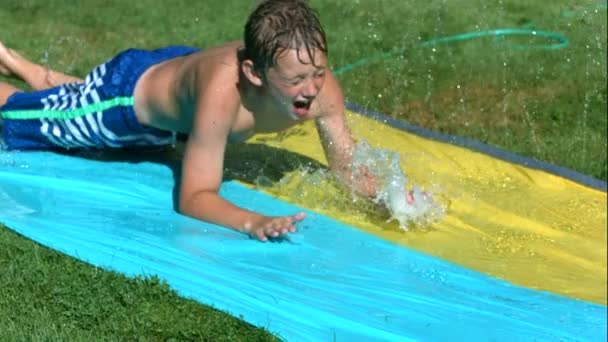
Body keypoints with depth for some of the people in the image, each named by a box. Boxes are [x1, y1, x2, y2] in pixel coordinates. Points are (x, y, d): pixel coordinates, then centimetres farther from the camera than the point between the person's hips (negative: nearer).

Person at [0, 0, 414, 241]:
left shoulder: (322, 88, -34)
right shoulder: (222, 91, -50)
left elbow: (348, 168, -19)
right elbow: (194, 198, -43)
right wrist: (253, 222, -60)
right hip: (129, 93, -6)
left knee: (72, 97, 37)